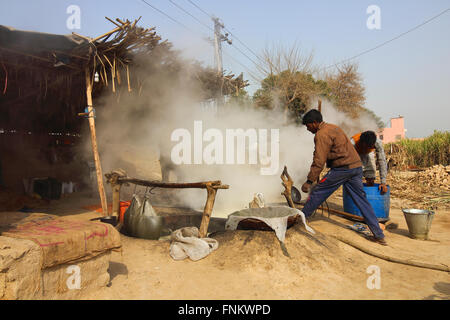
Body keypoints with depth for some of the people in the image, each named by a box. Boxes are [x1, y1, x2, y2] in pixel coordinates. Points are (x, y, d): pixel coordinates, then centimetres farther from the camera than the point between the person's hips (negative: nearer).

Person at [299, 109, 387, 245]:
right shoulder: (332, 127, 20)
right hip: (356, 166, 9)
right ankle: (379, 235, 12)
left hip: (342, 168, -9)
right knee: (361, 200, 10)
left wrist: (309, 181, -15)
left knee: (317, 192, 3)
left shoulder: (321, 135, -10)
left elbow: (319, 161, -16)